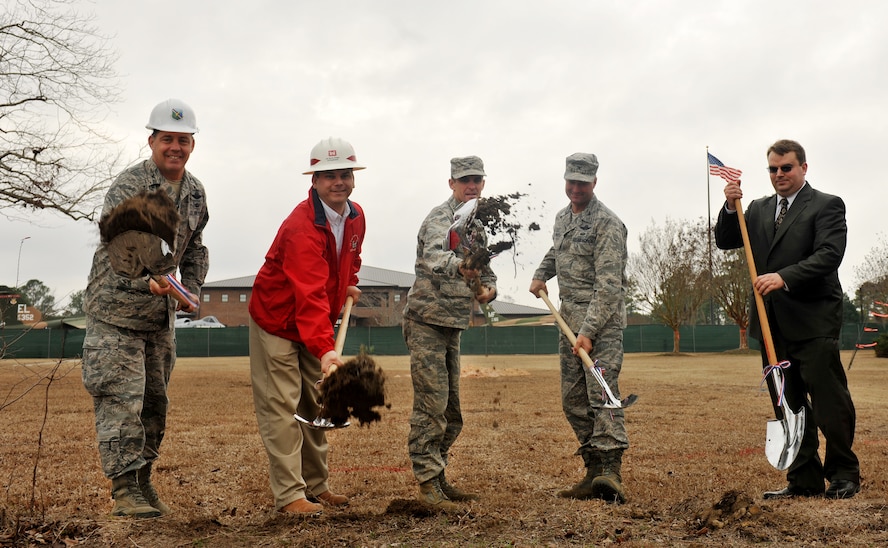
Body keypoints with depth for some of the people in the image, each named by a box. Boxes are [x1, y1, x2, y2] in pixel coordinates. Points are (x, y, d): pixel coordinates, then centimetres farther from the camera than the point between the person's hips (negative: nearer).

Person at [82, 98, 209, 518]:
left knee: (155, 401, 12)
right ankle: (124, 488, -6)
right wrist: (148, 279, -50)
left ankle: (143, 481, 26)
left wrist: (191, 288, 3)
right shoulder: (128, 187, -17)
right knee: (121, 397, -11)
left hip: (161, 314, 7)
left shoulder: (195, 192, 6)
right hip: (115, 309, -7)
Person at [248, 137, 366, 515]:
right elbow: (311, 295, -43)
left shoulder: (356, 217, -4)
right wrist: (325, 350, -53)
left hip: (316, 328, 8)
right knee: (282, 408, -9)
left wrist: (349, 284, 5)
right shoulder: (302, 228, -31)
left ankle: (316, 487, 23)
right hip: (277, 323, -8)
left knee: (316, 407, 13)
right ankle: (290, 495, -6)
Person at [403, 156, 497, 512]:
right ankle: (427, 485, -6)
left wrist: (489, 288, -3)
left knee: (450, 411, 13)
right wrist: (458, 265, -58)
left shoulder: (475, 225, 14)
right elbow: (433, 256, -36)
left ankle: (438, 480, 23)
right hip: (426, 323, -9)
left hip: (452, 326, 9)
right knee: (431, 406, -10)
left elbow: (484, 268, 21)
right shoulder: (441, 217, -14)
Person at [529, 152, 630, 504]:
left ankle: (612, 473, -21)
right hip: (569, 318, 8)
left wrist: (589, 331, -24)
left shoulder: (607, 224, -12)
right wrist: (541, 274, 21)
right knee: (573, 399, 7)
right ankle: (594, 472, 12)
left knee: (601, 393, -17)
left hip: (602, 320, -8)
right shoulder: (562, 218, 14)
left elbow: (609, 285, -19)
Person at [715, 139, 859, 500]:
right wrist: (731, 207, -5)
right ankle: (804, 479, 15)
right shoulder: (758, 210, 18)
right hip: (772, 323, 6)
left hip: (813, 321, -6)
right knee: (788, 405, 8)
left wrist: (784, 277, -24)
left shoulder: (826, 206, 0)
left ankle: (843, 474, 12)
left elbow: (829, 254, -13)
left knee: (829, 402, -2)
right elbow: (725, 242, 11)